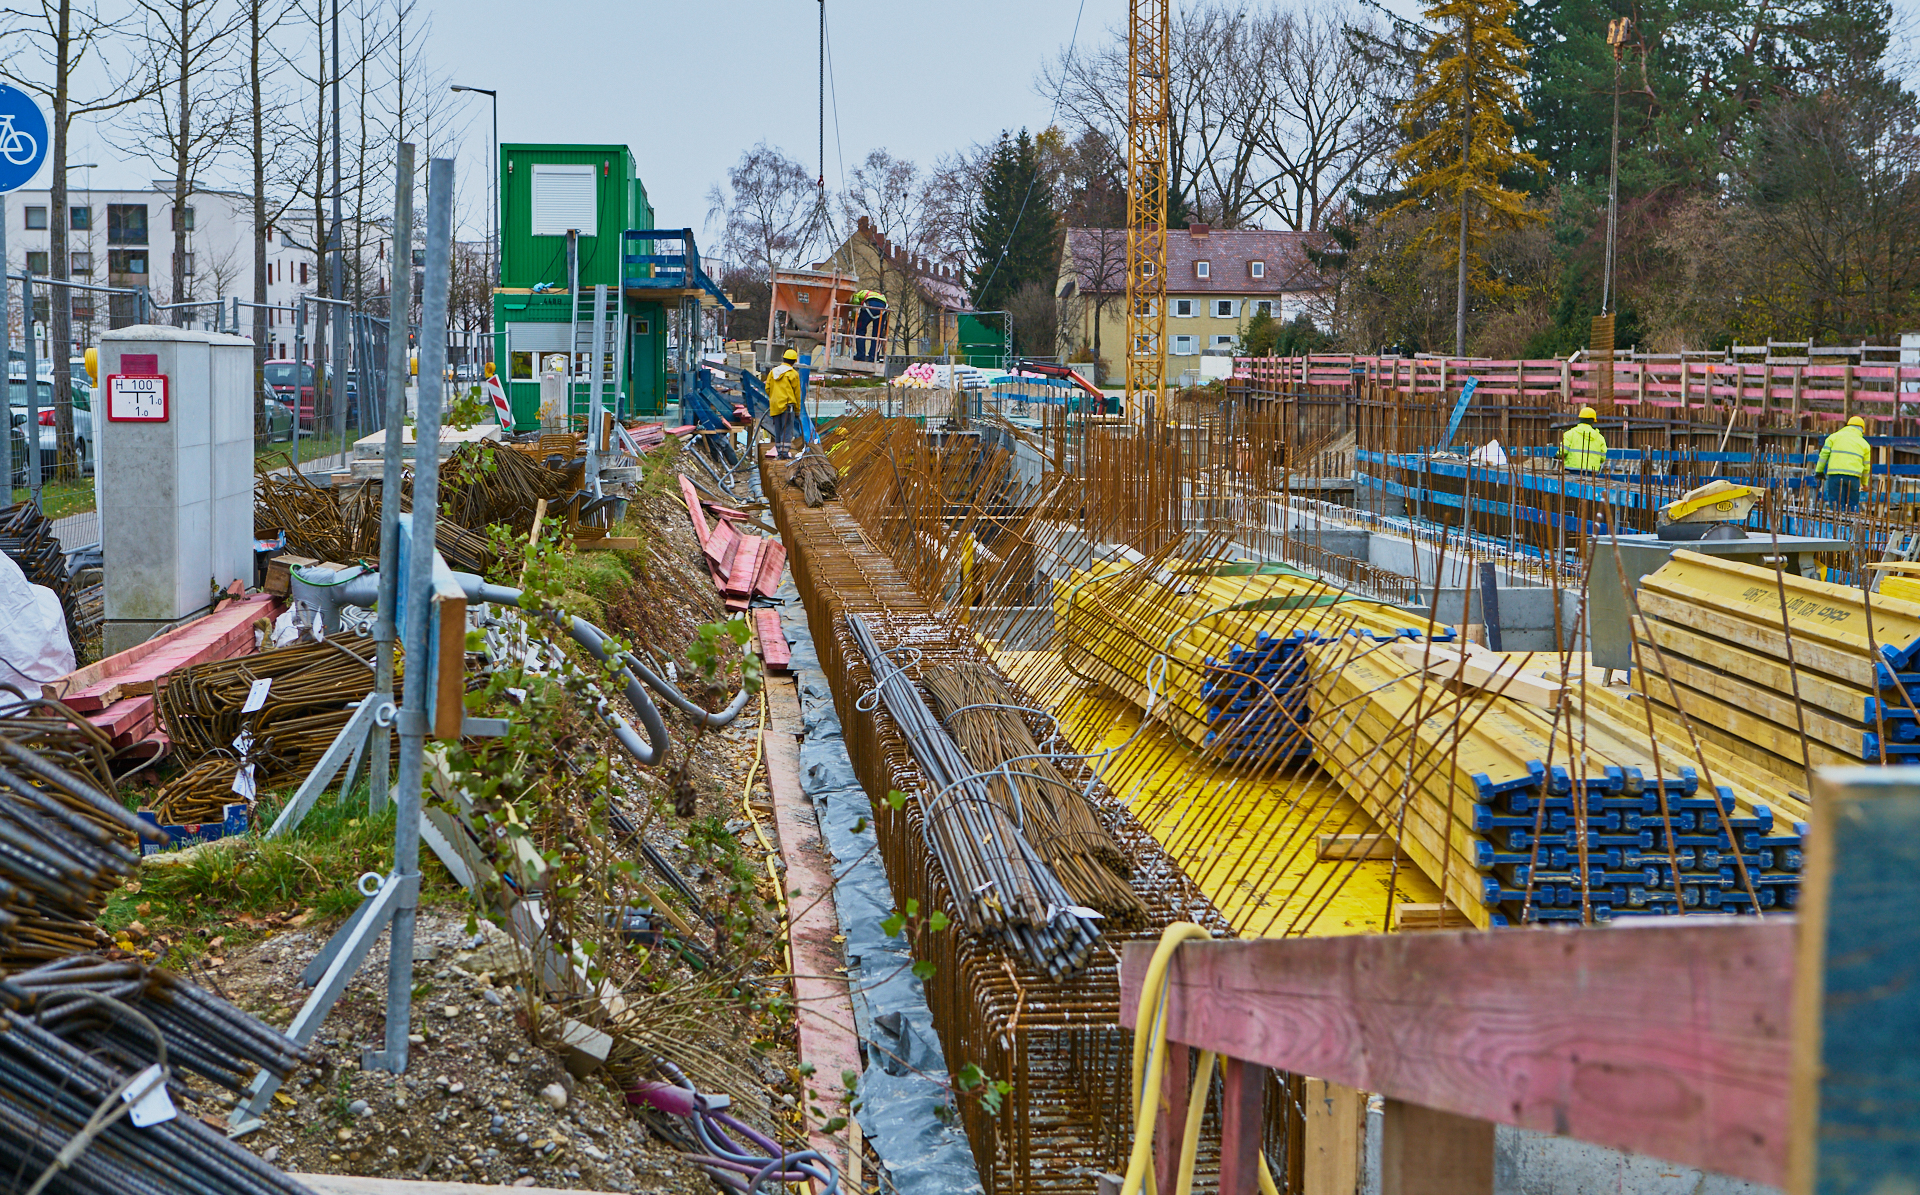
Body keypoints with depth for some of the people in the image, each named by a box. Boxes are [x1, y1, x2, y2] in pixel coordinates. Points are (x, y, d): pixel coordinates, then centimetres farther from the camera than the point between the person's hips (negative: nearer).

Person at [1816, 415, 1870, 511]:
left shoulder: (1835, 437, 14)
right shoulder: (1864, 444, 18)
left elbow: (1824, 454, 6)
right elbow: (1866, 466, 19)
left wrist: (1819, 471, 13)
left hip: (1835, 475, -1)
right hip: (1854, 477, 1)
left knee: (1837, 506, -3)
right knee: (1852, 506, 7)